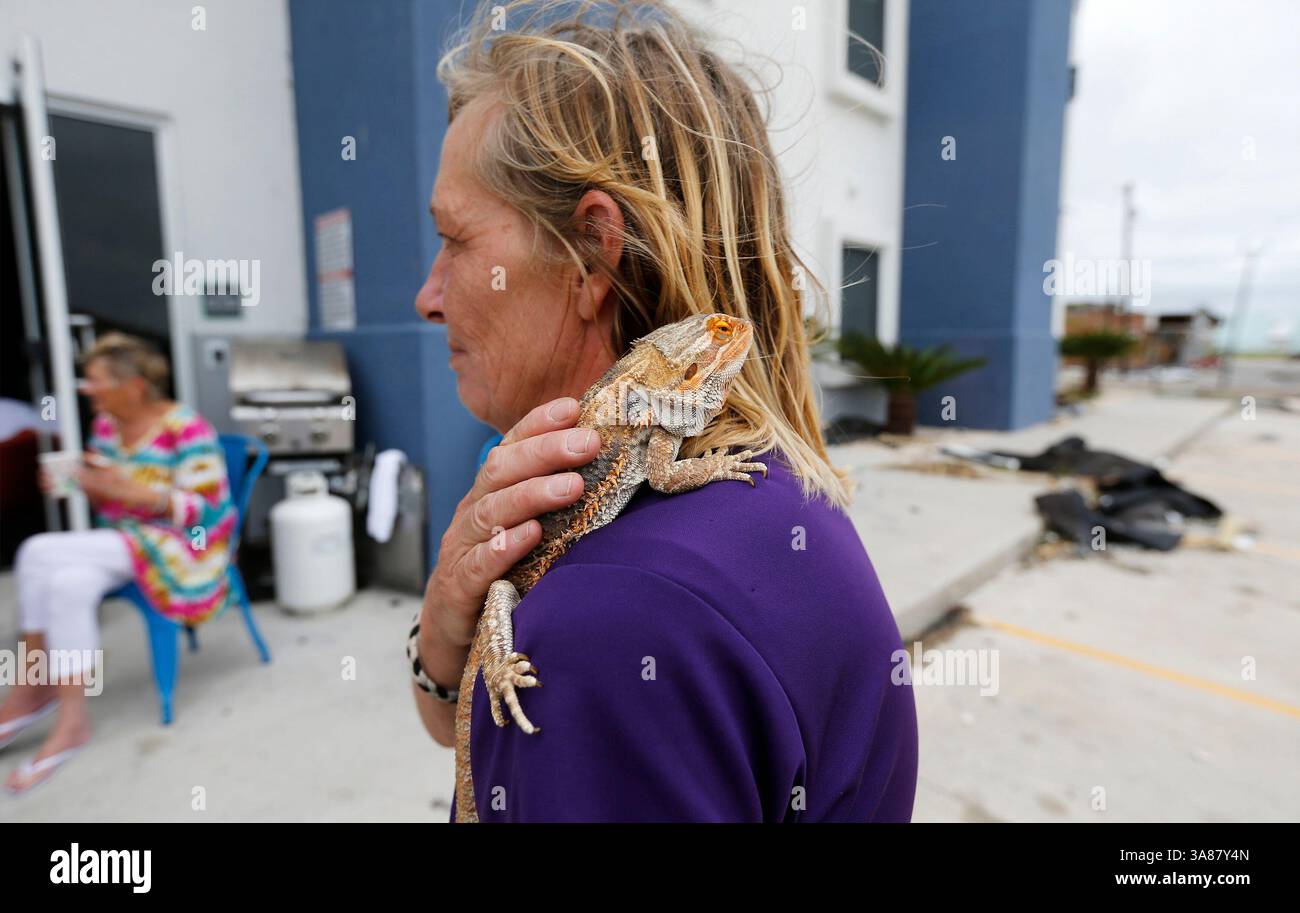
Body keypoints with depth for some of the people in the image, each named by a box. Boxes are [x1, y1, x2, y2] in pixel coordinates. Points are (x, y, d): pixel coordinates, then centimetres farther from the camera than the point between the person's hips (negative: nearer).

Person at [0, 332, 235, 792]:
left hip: (179, 546, -7)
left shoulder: (187, 431, -17)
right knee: (68, 583, -24)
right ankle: (70, 720, -12)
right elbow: (107, 500, 15)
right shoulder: (106, 424, 6)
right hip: (122, 541, 7)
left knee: (39, 554, -21)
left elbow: (203, 511, -19)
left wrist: (130, 490, -28)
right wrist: (78, 483, -7)